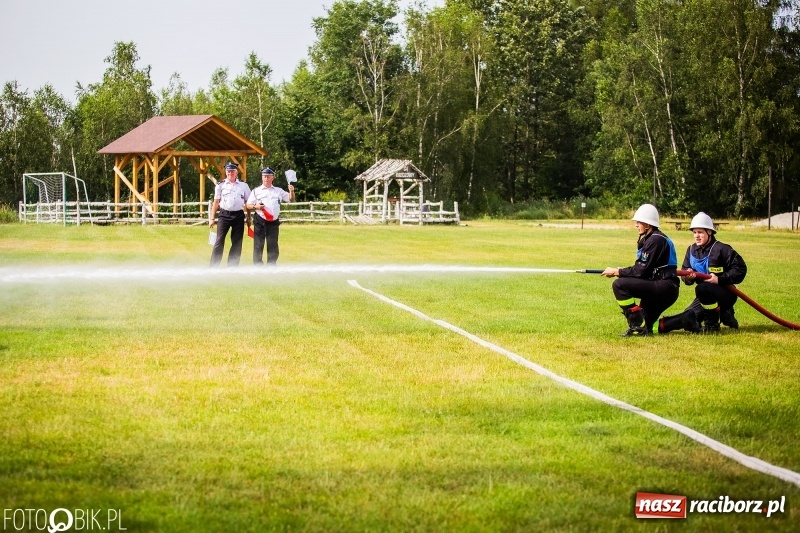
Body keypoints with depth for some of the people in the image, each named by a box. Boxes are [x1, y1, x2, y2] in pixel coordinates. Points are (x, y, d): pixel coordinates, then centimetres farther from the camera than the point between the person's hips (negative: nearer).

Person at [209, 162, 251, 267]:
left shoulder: (243, 185, 9)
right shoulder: (221, 185, 6)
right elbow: (216, 202, 7)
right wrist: (212, 218, 3)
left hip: (239, 215, 2)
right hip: (224, 214, -2)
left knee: (237, 243, 4)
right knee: (219, 241, -6)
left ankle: (233, 267, 12)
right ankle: (213, 267, -4)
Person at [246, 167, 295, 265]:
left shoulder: (278, 191, 15)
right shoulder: (256, 191, 7)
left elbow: (290, 199, 14)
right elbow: (248, 205, 5)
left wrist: (291, 191, -6)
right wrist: (256, 206, -16)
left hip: (274, 222, 2)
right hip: (260, 221, -2)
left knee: (273, 246, 4)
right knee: (258, 245, -4)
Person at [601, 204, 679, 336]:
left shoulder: (656, 240, -13)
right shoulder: (647, 239, 18)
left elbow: (642, 270, -17)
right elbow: (641, 268, 15)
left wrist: (617, 272, -9)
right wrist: (619, 271, 2)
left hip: (666, 288, -10)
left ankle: (638, 327, -17)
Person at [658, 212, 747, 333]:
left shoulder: (721, 249, -13)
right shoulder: (692, 250, 7)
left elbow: (740, 269, -15)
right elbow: (685, 273, 6)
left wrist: (720, 279, -23)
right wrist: (688, 277, -19)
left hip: (727, 294, -6)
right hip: (706, 296, 6)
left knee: (702, 288, -36)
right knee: (688, 319, -10)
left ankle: (712, 323, -17)